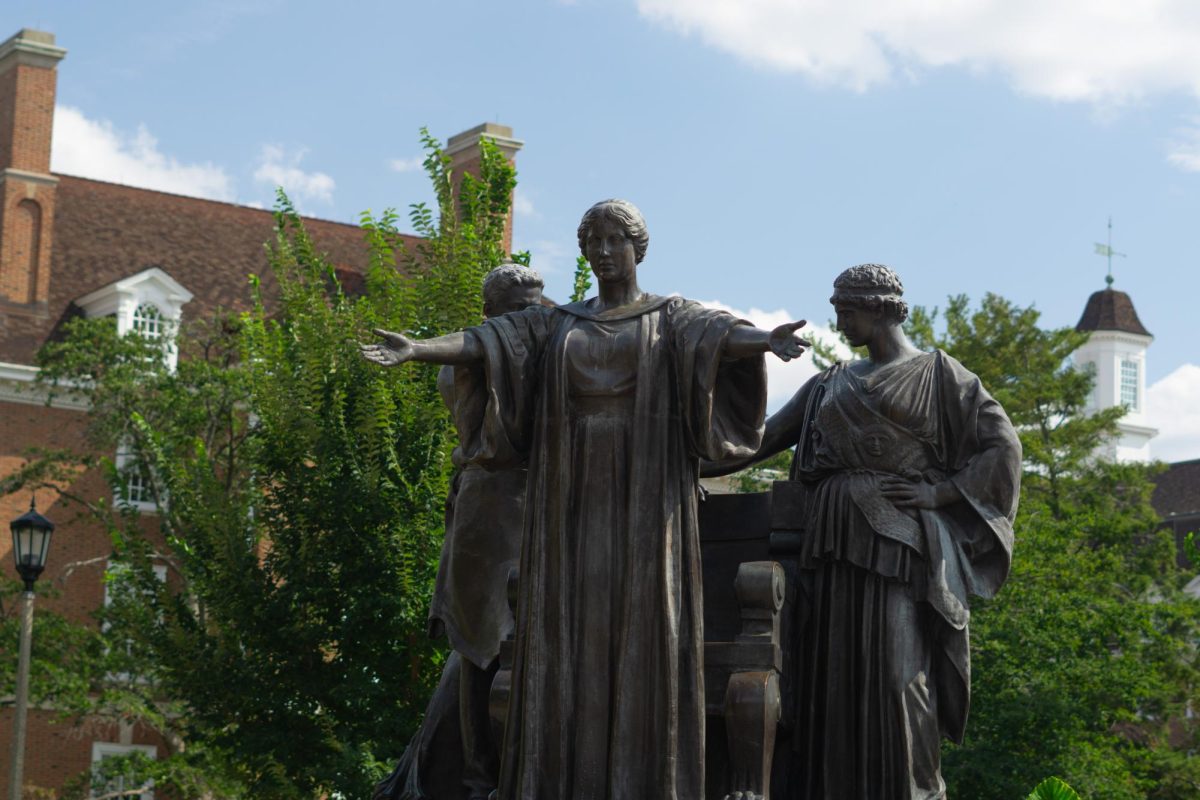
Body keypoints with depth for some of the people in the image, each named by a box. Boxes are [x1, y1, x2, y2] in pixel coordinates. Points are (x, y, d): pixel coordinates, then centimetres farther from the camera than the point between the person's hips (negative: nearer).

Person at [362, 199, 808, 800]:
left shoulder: (672, 318, 5)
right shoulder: (557, 323, 14)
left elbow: (723, 333, -17)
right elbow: (485, 342, -1)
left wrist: (768, 340, -41)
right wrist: (416, 350, -20)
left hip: (644, 499, -3)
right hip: (572, 498, 3)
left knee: (641, 631, -5)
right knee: (571, 632, 0)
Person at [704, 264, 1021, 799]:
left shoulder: (937, 373, 3)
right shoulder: (833, 383, 18)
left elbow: (1002, 445, -1)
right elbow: (767, 435, 18)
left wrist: (939, 493, -10)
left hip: (896, 542, -5)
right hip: (835, 543, 6)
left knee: (897, 673, -10)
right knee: (832, 674, 2)